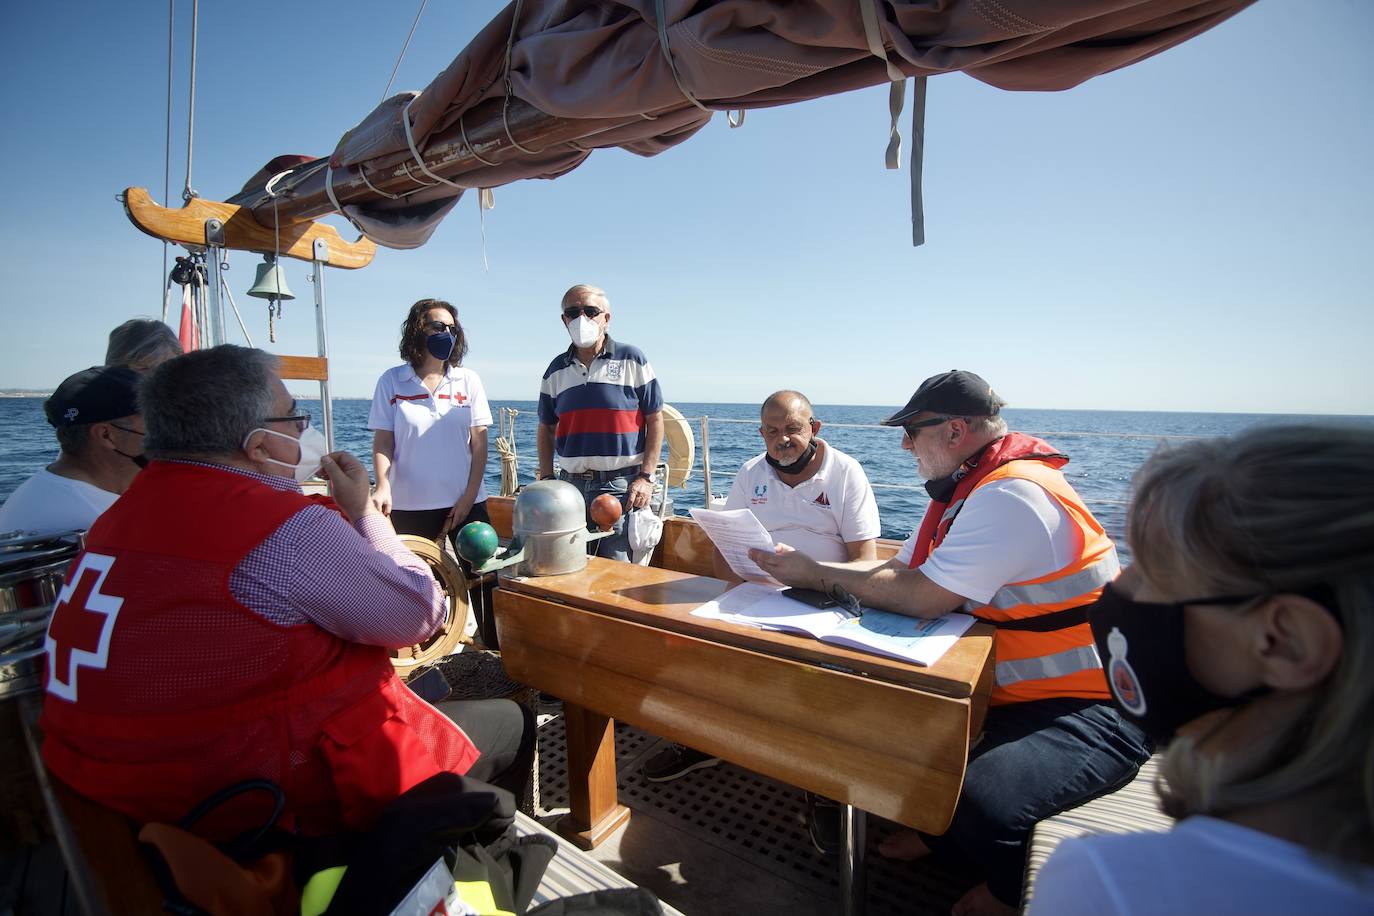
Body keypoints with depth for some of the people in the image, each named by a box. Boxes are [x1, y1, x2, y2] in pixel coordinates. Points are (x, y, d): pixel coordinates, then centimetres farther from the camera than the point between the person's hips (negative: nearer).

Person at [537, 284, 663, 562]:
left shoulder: (632, 360, 0)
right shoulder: (556, 370, 12)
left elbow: (655, 420, -1)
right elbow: (546, 429, 16)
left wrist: (646, 477, -9)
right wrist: (547, 480, 5)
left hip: (621, 485, -4)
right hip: (570, 485, 4)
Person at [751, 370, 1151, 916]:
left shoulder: (1014, 493, -25)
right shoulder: (966, 487, 8)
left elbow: (922, 597, -29)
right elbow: (900, 570, 7)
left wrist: (815, 575, -18)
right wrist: (805, 570, -5)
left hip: (1089, 708, -9)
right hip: (1006, 687, 9)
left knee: (977, 801, -28)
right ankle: (939, 832, 27)